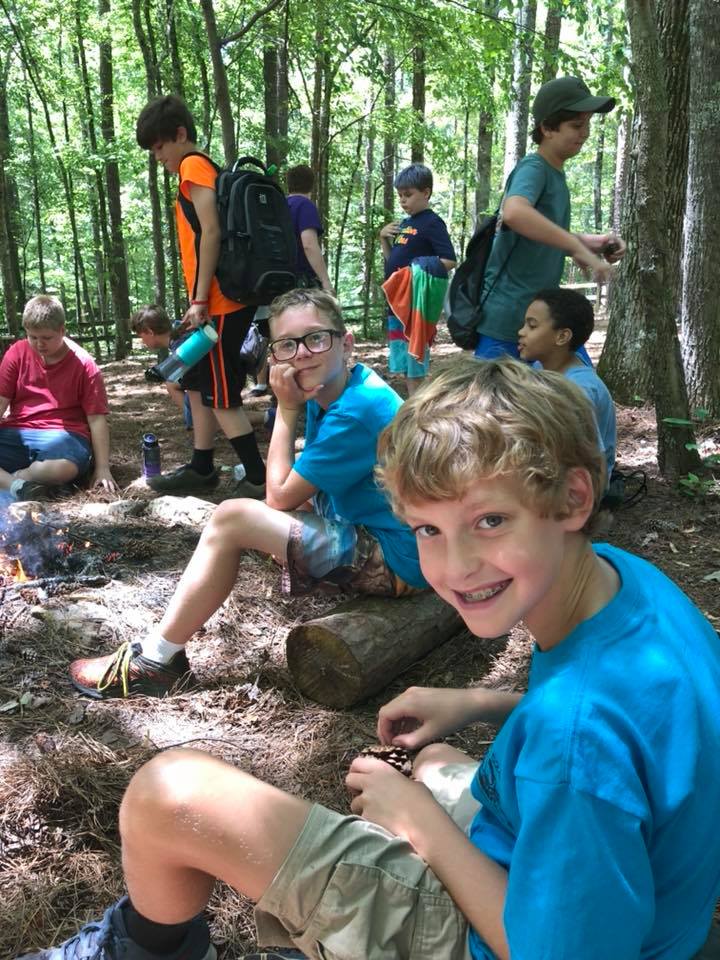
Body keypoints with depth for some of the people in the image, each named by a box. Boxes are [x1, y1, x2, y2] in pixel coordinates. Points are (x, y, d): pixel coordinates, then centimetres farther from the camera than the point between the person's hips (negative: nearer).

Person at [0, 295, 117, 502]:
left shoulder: (84, 365, -4)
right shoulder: (18, 353, 5)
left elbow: (97, 419, -5)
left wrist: (102, 468, -11)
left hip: (63, 436, -3)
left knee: (64, 468, -40)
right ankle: (19, 487, -30)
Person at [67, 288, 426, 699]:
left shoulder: (357, 410, -23)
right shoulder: (331, 393, 7)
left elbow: (280, 497, -15)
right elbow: (300, 485, 12)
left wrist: (287, 409, -11)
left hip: (396, 558, -10)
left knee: (231, 518, -14)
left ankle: (154, 661, 0)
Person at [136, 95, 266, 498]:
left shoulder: (194, 166, -8)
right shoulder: (205, 170, 20)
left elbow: (211, 233, -19)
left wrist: (199, 300, -19)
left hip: (219, 303, -10)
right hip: (222, 300, 10)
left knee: (222, 395, -5)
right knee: (199, 385, 16)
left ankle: (260, 479, -1)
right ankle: (202, 468, 25)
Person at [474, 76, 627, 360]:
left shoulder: (555, 174, 12)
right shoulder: (532, 168, -14)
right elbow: (514, 212, -37)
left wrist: (587, 241, 6)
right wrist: (578, 248, -32)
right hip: (507, 318, -9)